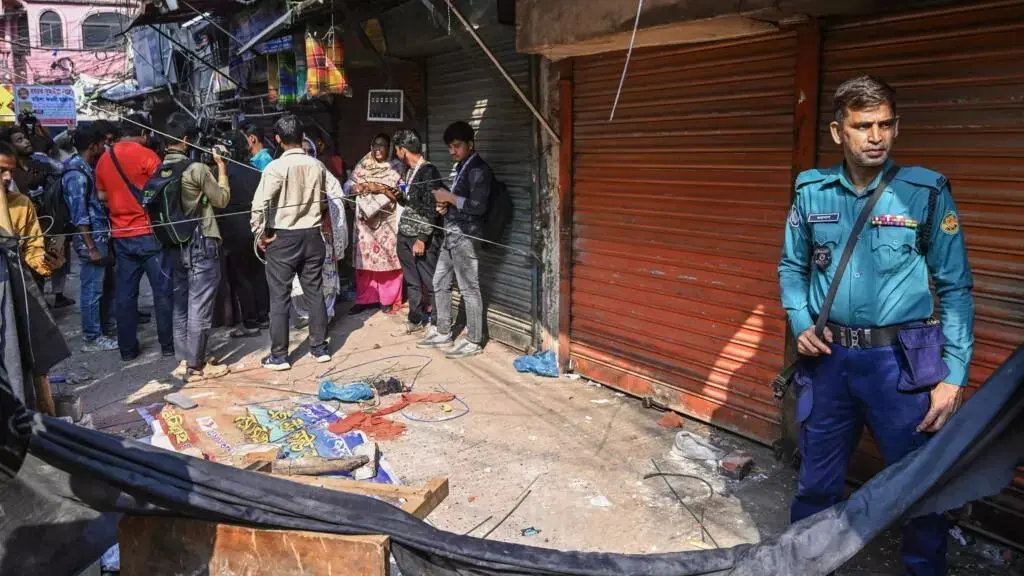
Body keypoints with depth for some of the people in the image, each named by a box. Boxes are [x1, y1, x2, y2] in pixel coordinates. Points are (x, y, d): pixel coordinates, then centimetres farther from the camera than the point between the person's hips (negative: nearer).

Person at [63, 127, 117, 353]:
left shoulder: (88, 169, 12)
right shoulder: (76, 175, -16)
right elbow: (79, 215, -19)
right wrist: (91, 247, -20)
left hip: (102, 236, 10)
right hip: (91, 239, -10)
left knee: (108, 285, 18)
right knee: (93, 290, -1)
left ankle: (107, 326, 32)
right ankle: (91, 338, 8)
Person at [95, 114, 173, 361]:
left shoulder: (104, 159, 9)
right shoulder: (146, 155, -9)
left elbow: (102, 196, 15)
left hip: (121, 235, 6)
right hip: (149, 233, -5)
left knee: (124, 293, 9)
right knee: (162, 290, 2)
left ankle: (127, 348, 13)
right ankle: (168, 345, 6)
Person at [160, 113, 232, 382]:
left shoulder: (160, 171, 6)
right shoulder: (196, 169, -15)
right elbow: (222, 199, -6)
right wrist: (221, 166, 4)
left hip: (175, 245, 7)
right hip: (201, 244, -7)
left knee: (180, 304, 14)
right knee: (200, 307, -1)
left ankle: (183, 360, 21)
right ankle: (196, 366, 6)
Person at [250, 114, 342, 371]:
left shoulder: (276, 167, -13)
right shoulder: (317, 166, 1)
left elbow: (259, 205, -20)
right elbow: (338, 195, 3)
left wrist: (260, 235, -9)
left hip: (283, 239, -4)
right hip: (312, 236, 4)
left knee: (280, 298, 4)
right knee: (315, 293, 12)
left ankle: (279, 356, 10)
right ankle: (320, 348, 19)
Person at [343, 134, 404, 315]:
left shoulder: (394, 168, 3)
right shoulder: (361, 167, 13)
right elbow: (348, 187, 5)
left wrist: (373, 187, -18)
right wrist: (356, 187, -17)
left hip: (388, 220, -3)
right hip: (365, 218, 3)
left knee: (388, 257, -1)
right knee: (365, 258, 3)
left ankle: (388, 299, 9)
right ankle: (365, 299, 11)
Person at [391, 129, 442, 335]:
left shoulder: (429, 171, -15)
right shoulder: (411, 171, 11)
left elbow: (431, 209, -19)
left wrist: (422, 238, -19)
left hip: (422, 237, -9)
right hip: (404, 235, 9)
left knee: (430, 281, 1)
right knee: (412, 281, 15)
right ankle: (416, 319, 26)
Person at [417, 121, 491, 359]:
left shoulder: (479, 170, -13)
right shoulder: (461, 167, 16)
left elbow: (477, 206, -22)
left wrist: (449, 197, -14)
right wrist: (446, 205, 7)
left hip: (466, 236, -10)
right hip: (451, 234, 10)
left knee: (469, 289, -3)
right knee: (440, 283, 15)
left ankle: (473, 342, 6)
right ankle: (443, 333, 26)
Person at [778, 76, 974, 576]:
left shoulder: (925, 191, -5)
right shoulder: (812, 192, 2)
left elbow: (955, 288, -4)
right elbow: (792, 268, 13)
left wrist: (954, 375, -9)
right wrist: (801, 324, -3)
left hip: (901, 362, -2)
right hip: (829, 359, 2)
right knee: (816, 483, 16)